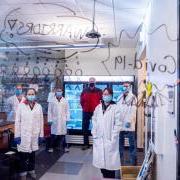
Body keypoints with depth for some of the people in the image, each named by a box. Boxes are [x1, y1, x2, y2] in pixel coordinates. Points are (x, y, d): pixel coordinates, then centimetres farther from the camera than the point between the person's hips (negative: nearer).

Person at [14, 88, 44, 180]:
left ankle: (31, 170, 31)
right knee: (23, 155, 2)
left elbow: (41, 121, 5)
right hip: (23, 134, -2)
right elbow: (17, 121, -3)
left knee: (32, 154, 13)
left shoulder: (39, 106, 3)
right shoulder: (21, 106, -3)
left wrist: (41, 135, 4)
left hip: (34, 134, 2)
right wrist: (17, 135, -6)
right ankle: (23, 173, 20)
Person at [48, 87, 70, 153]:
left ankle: (64, 147, 13)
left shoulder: (65, 101, 4)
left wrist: (67, 119, 0)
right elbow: (49, 111, 1)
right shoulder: (52, 101, 1)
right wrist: (50, 120, -3)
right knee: (54, 134, 3)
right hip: (54, 121, -1)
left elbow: (67, 111, 5)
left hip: (62, 121, 1)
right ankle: (51, 147, 15)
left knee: (62, 134, 3)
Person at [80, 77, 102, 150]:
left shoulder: (99, 91, -3)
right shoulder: (85, 91, 4)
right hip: (86, 112, 3)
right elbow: (81, 100, 11)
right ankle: (86, 144, 18)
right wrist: (84, 107, 8)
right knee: (85, 127, 7)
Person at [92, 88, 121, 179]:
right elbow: (94, 122, 10)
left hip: (110, 140, -3)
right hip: (99, 139, 4)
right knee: (101, 161, 7)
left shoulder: (115, 108, -4)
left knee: (110, 161, 0)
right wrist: (94, 135, 2)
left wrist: (113, 137, -12)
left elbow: (118, 124, -7)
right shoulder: (98, 108, 9)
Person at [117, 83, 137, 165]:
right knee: (120, 143, 12)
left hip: (129, 124, -5)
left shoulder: (133, 97, -4)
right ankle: (120, 161, 25)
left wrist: (129, 121, -21)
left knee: (132, 144, 2)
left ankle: (133, 162, 14)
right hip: (120, 124, 5)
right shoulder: (120, 98, 13)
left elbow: (133, 110, -13)